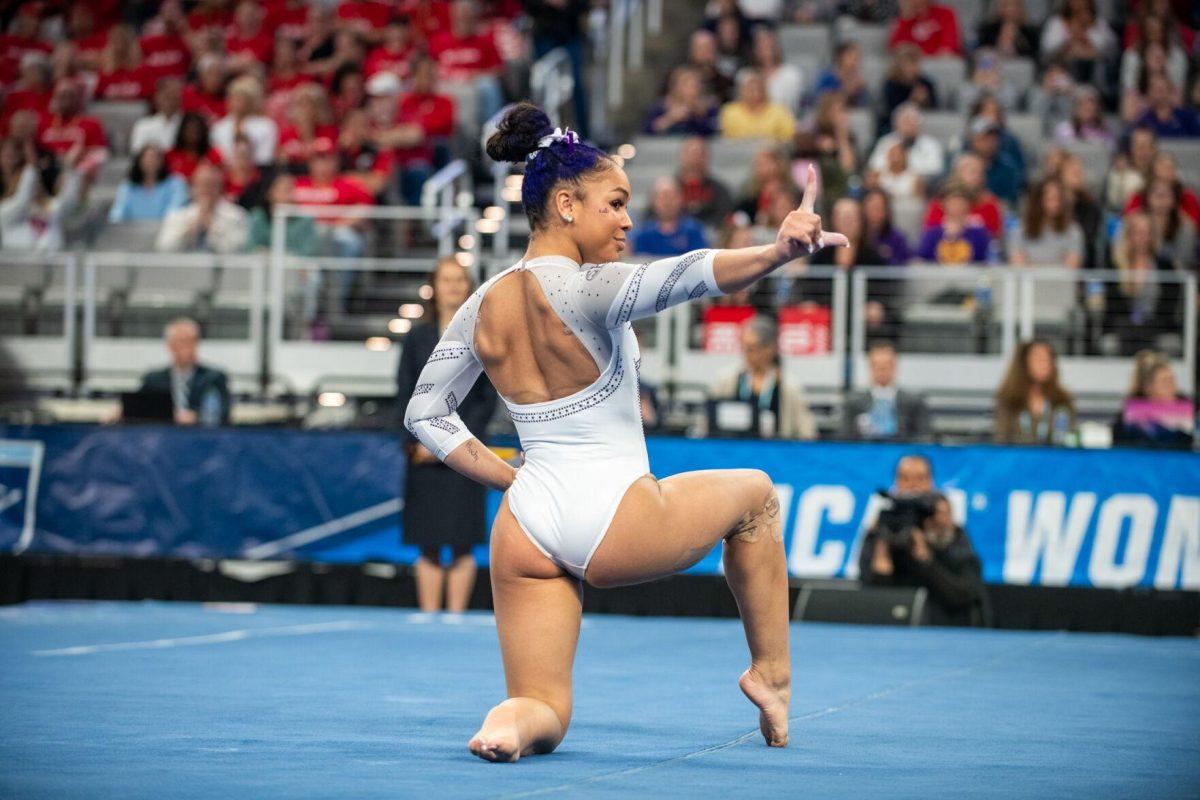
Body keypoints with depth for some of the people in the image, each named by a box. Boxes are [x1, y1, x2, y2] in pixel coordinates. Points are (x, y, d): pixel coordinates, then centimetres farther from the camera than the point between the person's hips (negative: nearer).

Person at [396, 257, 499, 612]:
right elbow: (404, 394, 7)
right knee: (428, 548, 3)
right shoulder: (418, 337, 8)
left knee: (461, 544, -3)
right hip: (423, 455, 2)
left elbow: (489, 400, 0)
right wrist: (413, 442, -7)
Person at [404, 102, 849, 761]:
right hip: (613, 521, -5)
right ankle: (771, 673, 31)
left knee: (544, 717, 14)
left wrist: (506, 480, 12)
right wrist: (777, 252, -50)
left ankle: (510, 719, -22)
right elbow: (681, 278, -36)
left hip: (525, 532, 5)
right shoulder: (586, 287, -16)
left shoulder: (482, 307, 5)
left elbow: (425, 414, 12)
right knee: (754, 493, 26)